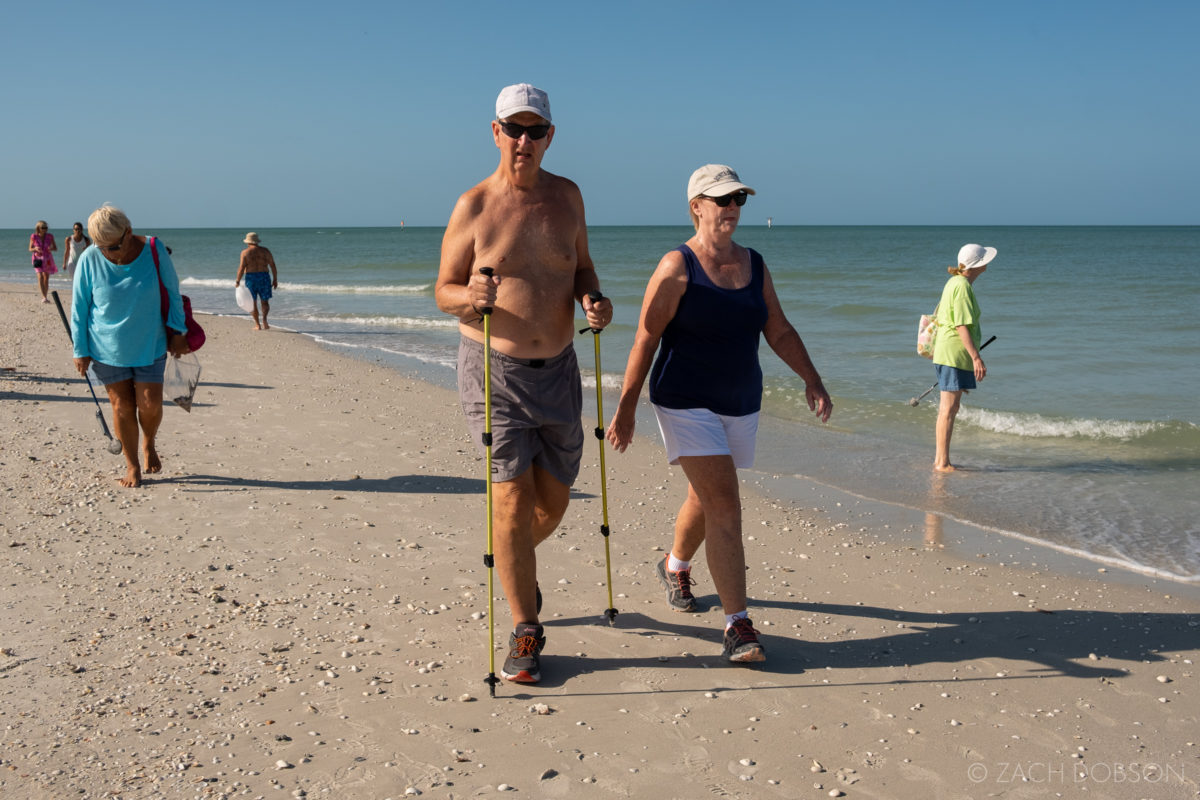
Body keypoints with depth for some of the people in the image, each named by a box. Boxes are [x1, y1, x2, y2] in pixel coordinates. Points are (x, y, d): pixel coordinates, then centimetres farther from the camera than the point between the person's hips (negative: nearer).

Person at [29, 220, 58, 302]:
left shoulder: (50, 236, -6)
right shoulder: (33, 236, -9)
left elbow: (55, 248, 2)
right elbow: (30, 249, 0)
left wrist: (52, 248, -21)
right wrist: (35, 249, -23)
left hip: (47, 259, 2)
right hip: (38, 259, -2)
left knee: (46, 279, 8)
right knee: (40, 277, -18)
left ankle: (45, 297, 23)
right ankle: (44, 297, -26)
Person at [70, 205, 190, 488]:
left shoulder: (154, 251, -13)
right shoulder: (89, 260, -12)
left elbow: (172, 293, 1)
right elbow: (79, 308, -3)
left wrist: (178, 332, 2)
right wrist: (81, 350, -1)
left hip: (149, 344, 0)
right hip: (107, 347, 0)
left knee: (150, 404, -3)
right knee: (122, 405, 3)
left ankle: (148, 444, 30)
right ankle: (132, 465, 20)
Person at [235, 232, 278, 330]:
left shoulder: (245, 252, -2)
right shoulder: (265, 251, 4)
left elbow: (241, 268, -8)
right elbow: (273, 266, 1)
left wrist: (237, 281, -3)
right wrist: (275, 280, 7)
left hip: (250, 278, -2)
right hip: (264, 277, 2)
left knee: (253, 303, 9)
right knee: (264, 302, 8)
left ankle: (257, 325, 10)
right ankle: (264, 319, -17)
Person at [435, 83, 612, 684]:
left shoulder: (567, 196, 5)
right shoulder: (474, 206, -7)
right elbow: (443, 292, -3)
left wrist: (592, 298, -5)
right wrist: (472, 298, -26)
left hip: (557, 369, 4)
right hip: (494, 370, -4)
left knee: (553, 501, 12)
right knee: (512, 500, -8)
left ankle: (517, 564, 46)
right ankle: (525, 633, 7)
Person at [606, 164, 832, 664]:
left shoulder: (754, 265, 8)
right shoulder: (677, 267, -11)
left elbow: (779, 331, 11)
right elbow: (646, 339, -12)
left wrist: (811, 380, 0)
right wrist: (625, 407, -14)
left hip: (740, 405, 6)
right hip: (687, 403, -6)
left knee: (706, 497, 21)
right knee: (724, 505, -15)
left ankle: (675, 567, 49)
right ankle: (738, 625, -12)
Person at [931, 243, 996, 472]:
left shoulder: (954, 282, 14)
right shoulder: (962, 286, -16)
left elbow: (938, 314, 22)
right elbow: (962, 326, -20)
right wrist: (976, 357, -21)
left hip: (946, 352, 10)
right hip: (955, 353, -10)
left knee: (949, 408, 14)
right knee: (949, 409, -6)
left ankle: (940, 460, 19)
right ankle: (943, 462, -2)